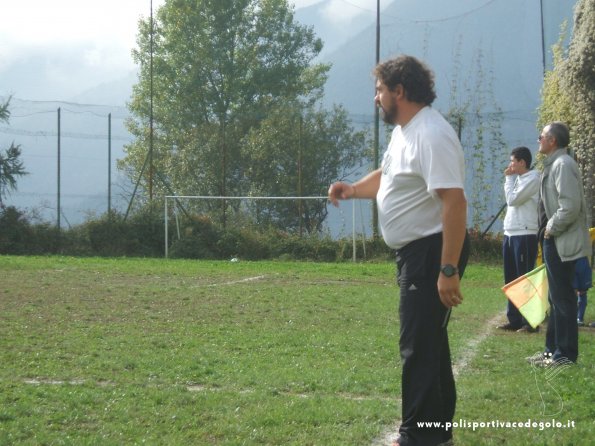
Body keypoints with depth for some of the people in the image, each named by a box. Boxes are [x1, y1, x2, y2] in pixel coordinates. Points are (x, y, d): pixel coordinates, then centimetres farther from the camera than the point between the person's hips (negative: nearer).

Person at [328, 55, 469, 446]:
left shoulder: (431, 134, -22)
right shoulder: (404, 132, 11)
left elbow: (455, 201, -29)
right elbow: (387, 176, 29)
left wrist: (448, 270, -32)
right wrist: (353, 189, 8)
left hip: (433, 252, -11)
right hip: (416, 252, 11)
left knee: (419, 347, -7)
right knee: (428, 340, 19)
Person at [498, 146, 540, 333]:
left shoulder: (533, 178, -9)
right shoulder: (518, 179, 17)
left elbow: (512, 199, -13)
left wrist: (509, 179, -5)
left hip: (525, 235, -9)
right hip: (510, 234, 9)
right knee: (511, 280, 10)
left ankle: (530, 322, -3)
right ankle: (514, 320, 15)